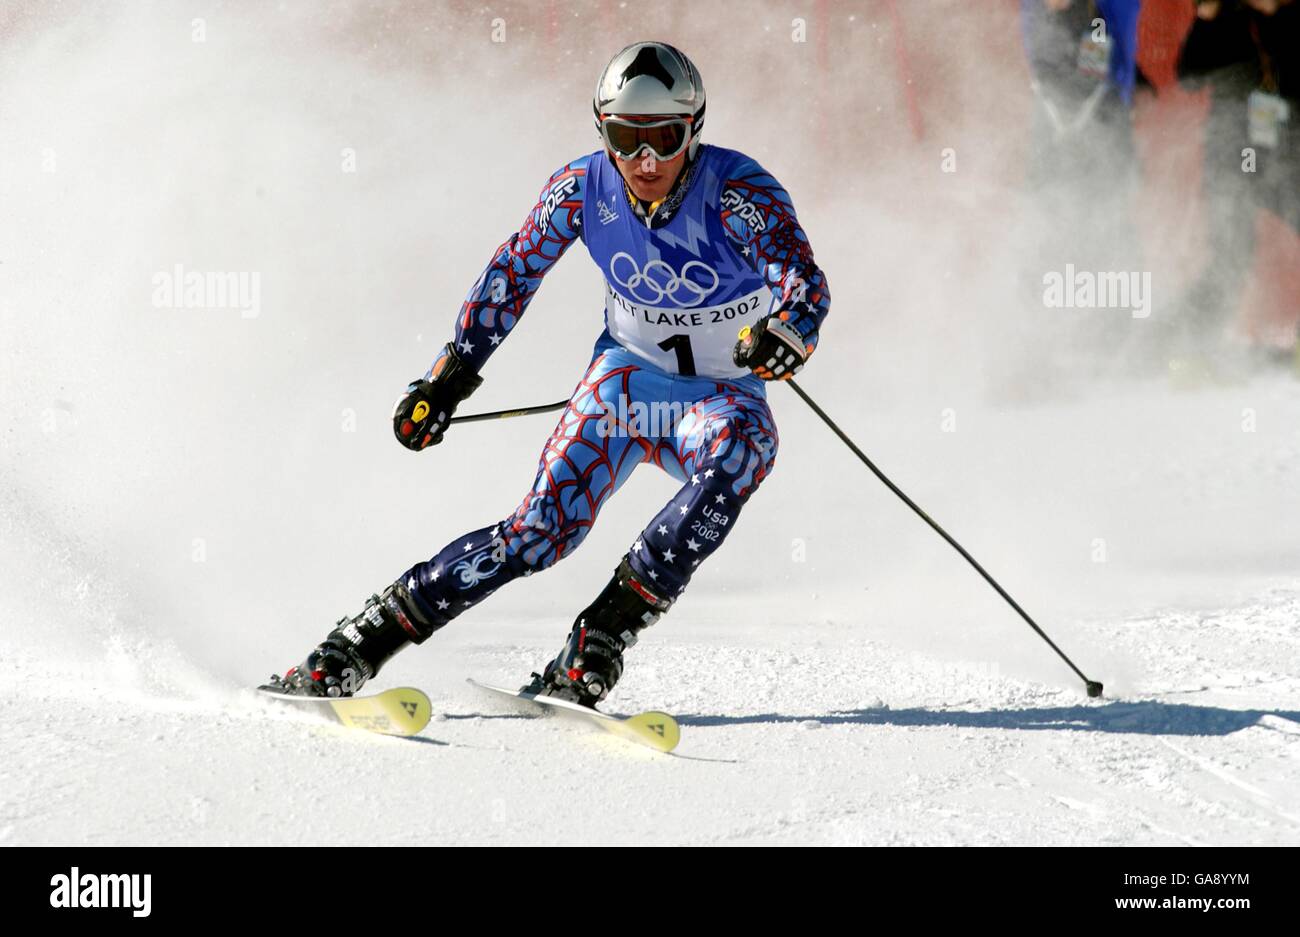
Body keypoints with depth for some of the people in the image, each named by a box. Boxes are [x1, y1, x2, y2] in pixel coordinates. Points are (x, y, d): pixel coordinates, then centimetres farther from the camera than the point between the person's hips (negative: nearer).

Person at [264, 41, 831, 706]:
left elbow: (805, 282, -34)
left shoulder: (737, 192, -22)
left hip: (723, 393, -1)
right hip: (627, 374, 1)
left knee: (741, 453, -37)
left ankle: (595, 650, -34)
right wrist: (450, 377, 0)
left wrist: (787, 332, -57)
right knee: (545, 526, -19)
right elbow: (512, 276, 2)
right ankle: (352, 649, -10)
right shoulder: (582, 188, -13)